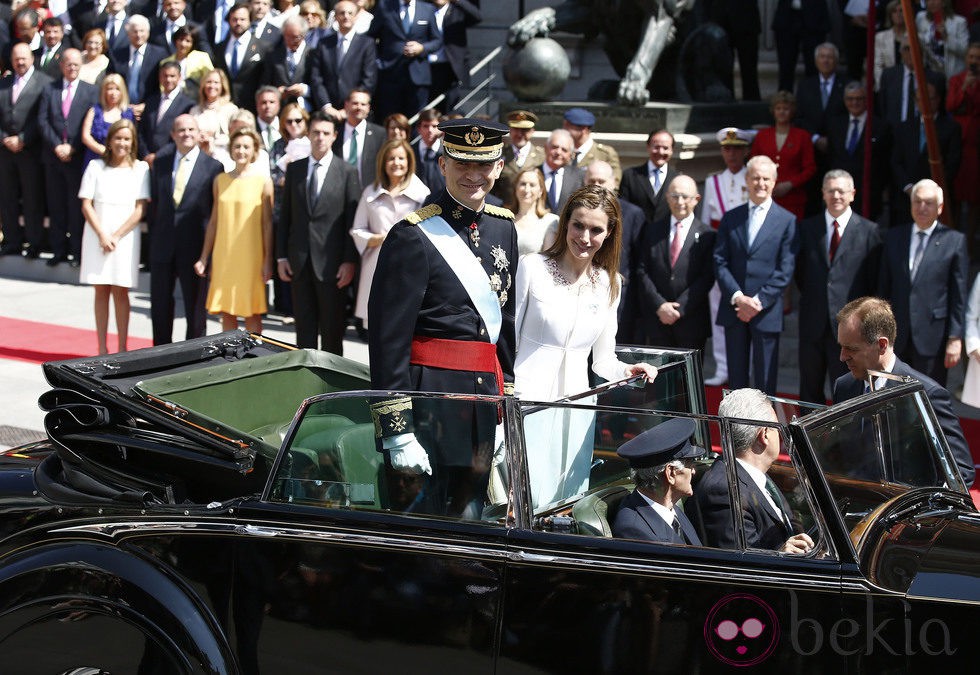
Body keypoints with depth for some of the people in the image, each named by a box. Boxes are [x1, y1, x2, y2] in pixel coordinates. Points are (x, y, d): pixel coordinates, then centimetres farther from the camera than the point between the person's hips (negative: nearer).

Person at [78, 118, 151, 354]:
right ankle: (102, 348, 6)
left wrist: (116, 236, -9)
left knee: (120, 291, -2)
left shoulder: (140, 168, 0)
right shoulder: (96, 167, 4)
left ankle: (122, 348, 1)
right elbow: (86, 205, 1)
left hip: (125, 237, -1)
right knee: (101, 291, 3)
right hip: (97, 236, 1)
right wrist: (102, 235, -10)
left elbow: (140, 209, -3)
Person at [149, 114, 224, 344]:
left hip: (194, 245, -4)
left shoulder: (212, 166, -7)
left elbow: (216, 210, -4)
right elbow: (154, 198, 13)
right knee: (159, 304, 12)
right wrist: (154, 230, 8)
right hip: (162, 244, 4)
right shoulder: (161, 160, 5)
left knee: (195, 306, 4)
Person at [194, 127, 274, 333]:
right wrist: (204, 258, 11)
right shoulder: (220, 180, 9)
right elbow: (214, 221, 13)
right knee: (226, 312, 5)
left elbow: (268, 223, -2)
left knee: (252, 312, -1)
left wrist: (268, 261, -7)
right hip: (224, 256, 3)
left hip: (251, 257, -3)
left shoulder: (263, 180, -1)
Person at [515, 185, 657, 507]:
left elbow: (603, 360, 15)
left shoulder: (609, 284, 10)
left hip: (576, 405, 5)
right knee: (533, 505, -11)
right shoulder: (532, 268, -4)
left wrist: (627, 371, -6)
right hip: (529, 401, -5)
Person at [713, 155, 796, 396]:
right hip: (733, 310, 3)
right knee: (736, 378, 8)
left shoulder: (787, 221, 1)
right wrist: (737, 297, -12)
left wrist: (759, 301, -14)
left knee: (765, 381, 2)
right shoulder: (731, 218, 10)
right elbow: (720, 262, 3)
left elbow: (785, 270, -5)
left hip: (767, 311, -3)